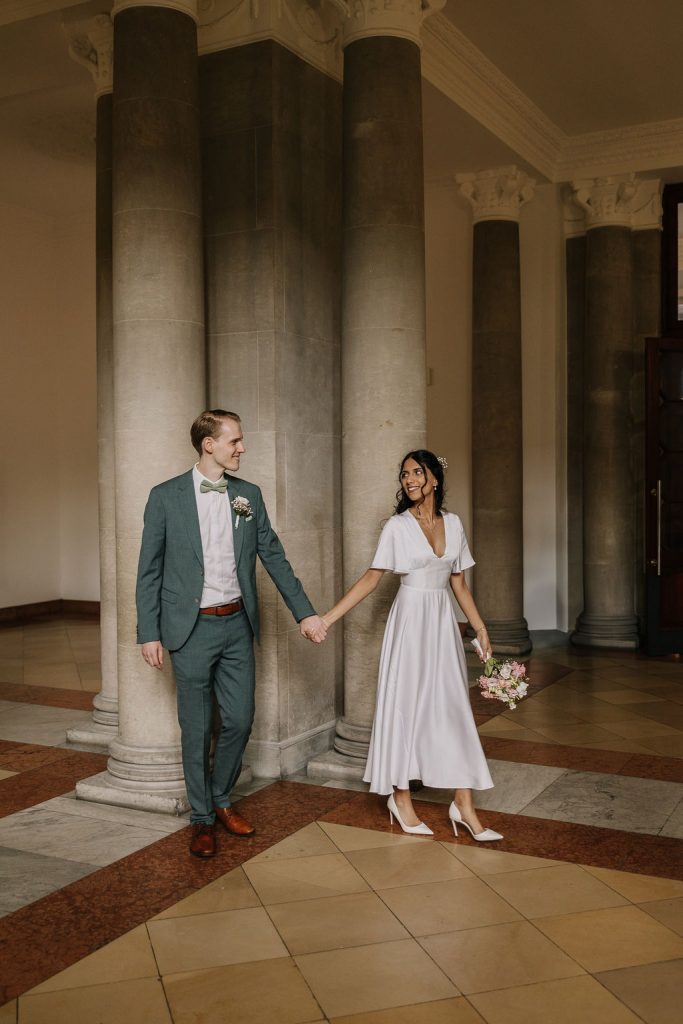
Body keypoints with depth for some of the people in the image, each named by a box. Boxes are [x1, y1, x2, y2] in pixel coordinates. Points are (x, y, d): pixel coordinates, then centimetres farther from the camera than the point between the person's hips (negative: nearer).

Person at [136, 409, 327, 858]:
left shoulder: (249, 495, 5)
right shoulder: (166, 496, -6)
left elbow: (274, 557, 7)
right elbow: (150, 570, -2)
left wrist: (305, 612, 2)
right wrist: (149, 633, -5)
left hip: (237, 624, 4)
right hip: (192, 627, -3)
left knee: (240, 719, 8)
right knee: (197, 727, 6)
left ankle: (222, 799, 32)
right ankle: (202, 818, 23)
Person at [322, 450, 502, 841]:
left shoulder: (453, 523, 7)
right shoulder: (398, 526, -4)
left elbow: (459, 582, 12)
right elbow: (371, 578, -5)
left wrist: (481, 629, 11)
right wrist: (328, 617, -11)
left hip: (444, 621, 4)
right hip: (411, 620, -4)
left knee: (454, 707, 3)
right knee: (405, 704, 2)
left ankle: (464, 804, 7)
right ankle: (401, 798, 15)